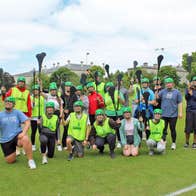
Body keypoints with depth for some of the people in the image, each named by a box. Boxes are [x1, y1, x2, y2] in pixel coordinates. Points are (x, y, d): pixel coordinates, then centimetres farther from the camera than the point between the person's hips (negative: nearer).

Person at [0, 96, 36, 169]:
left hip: (17, 135, -2)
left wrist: (23, 132, -22)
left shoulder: (17, 112, 1)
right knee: (10, 161, 1)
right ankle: (14, 151, 36)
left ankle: (30, 160, -23)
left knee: (25, 139, -37)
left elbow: (27, 122, -7)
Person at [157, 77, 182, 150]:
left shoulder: (177, 92, 1)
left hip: (173, 115, -1)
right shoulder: (163, 91, 7)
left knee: (172, 129, 7)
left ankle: (173, 143, 21)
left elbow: (180, 103, 1)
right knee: (163, 129, 6)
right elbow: (157, 97, -3)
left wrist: (180, 112, -4)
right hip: (164, 114, 2)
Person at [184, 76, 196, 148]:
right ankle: (187, 142, 14)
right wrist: (188, 91, -20)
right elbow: (186, 97, -7)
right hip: (189, 110, 0)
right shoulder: (188, 89, 7)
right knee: (188, 127, 0)